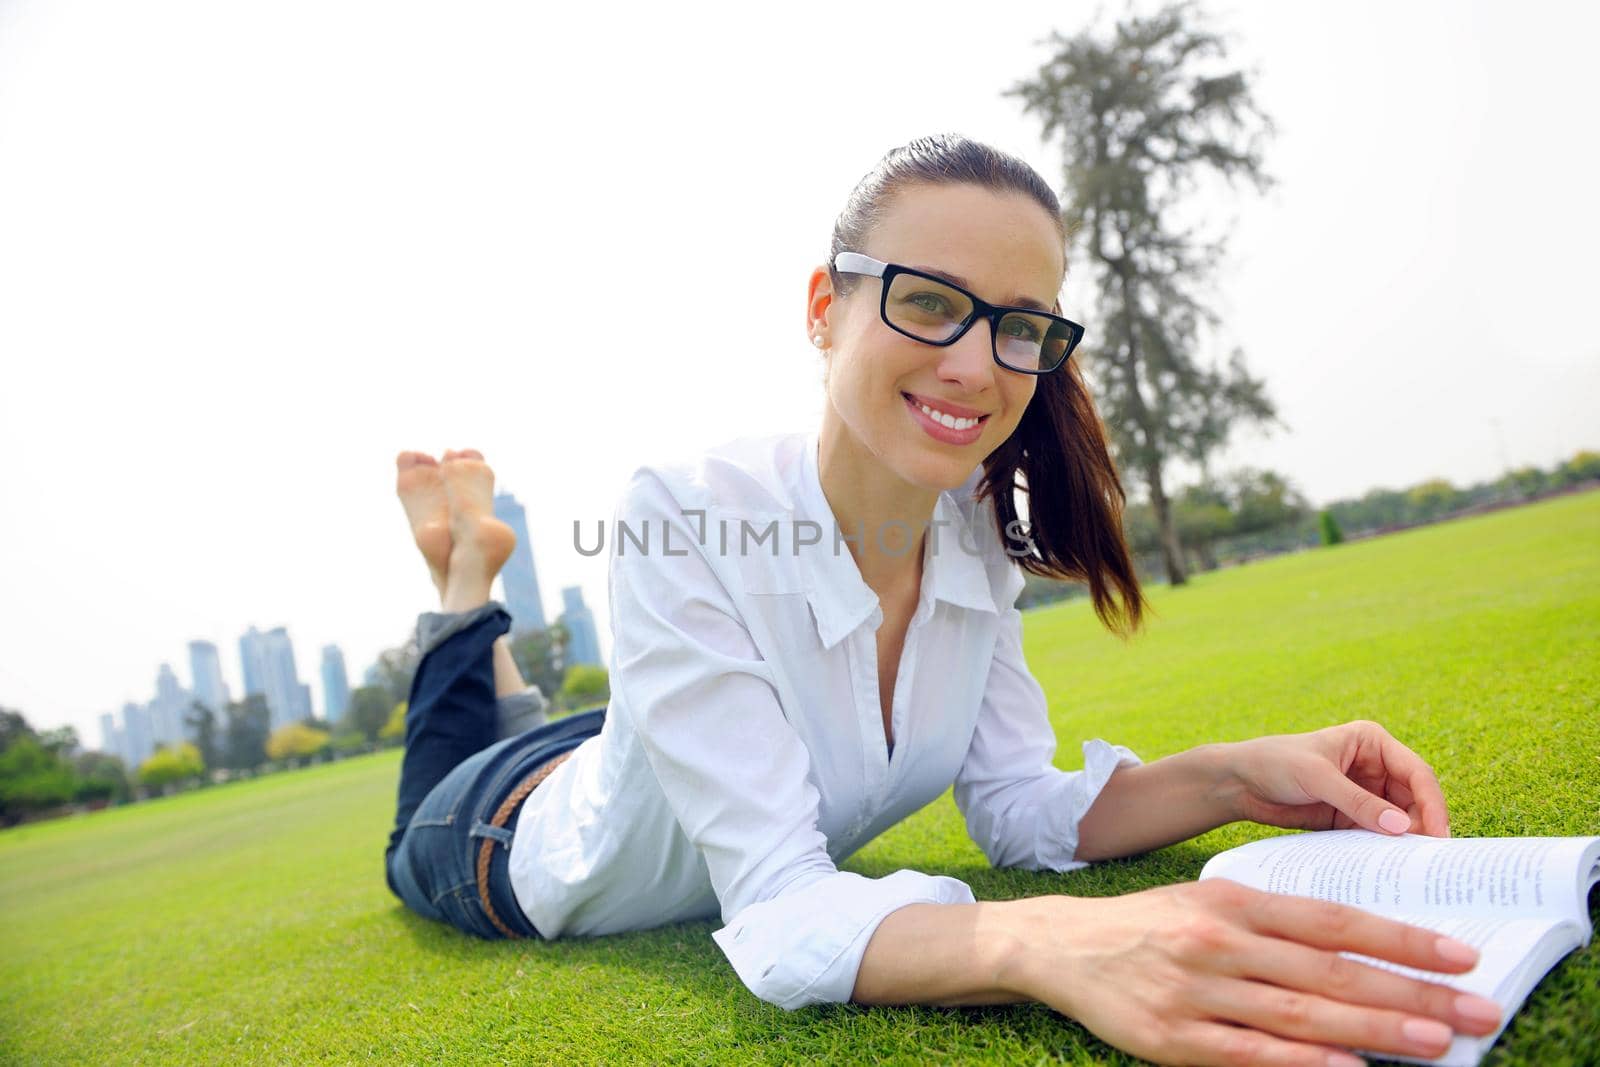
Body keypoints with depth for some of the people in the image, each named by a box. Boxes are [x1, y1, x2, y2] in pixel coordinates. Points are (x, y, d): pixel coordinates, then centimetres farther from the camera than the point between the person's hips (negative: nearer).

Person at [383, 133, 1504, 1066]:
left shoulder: (974, 533, -22)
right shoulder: (683, 520, -41)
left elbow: (1016, 806, -16)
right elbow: (781, 912, -43)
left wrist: (1232, 778, -33)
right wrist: (1046, 946, -61)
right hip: (511, 843, -4)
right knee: (428, 821, 32)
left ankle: (477, 574, 44)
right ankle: (467, 575, 35)